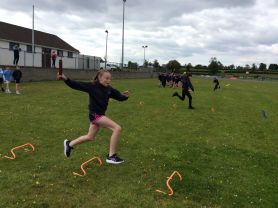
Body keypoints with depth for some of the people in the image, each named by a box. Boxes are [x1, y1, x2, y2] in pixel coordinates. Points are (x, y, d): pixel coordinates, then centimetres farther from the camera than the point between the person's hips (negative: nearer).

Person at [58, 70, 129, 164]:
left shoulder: (109, 89, 2)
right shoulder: (92, 86, -13)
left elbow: (119, 97, 4)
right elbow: (76, 85, -14)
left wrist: (125, 96, -17)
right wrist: (66, 79, -26)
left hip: (100, 114, 8)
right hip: (95, 114, -8)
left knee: (90, 137, 23)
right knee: (117, 128, -17)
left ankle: (69, 144, 44)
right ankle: (111, 156, -10)